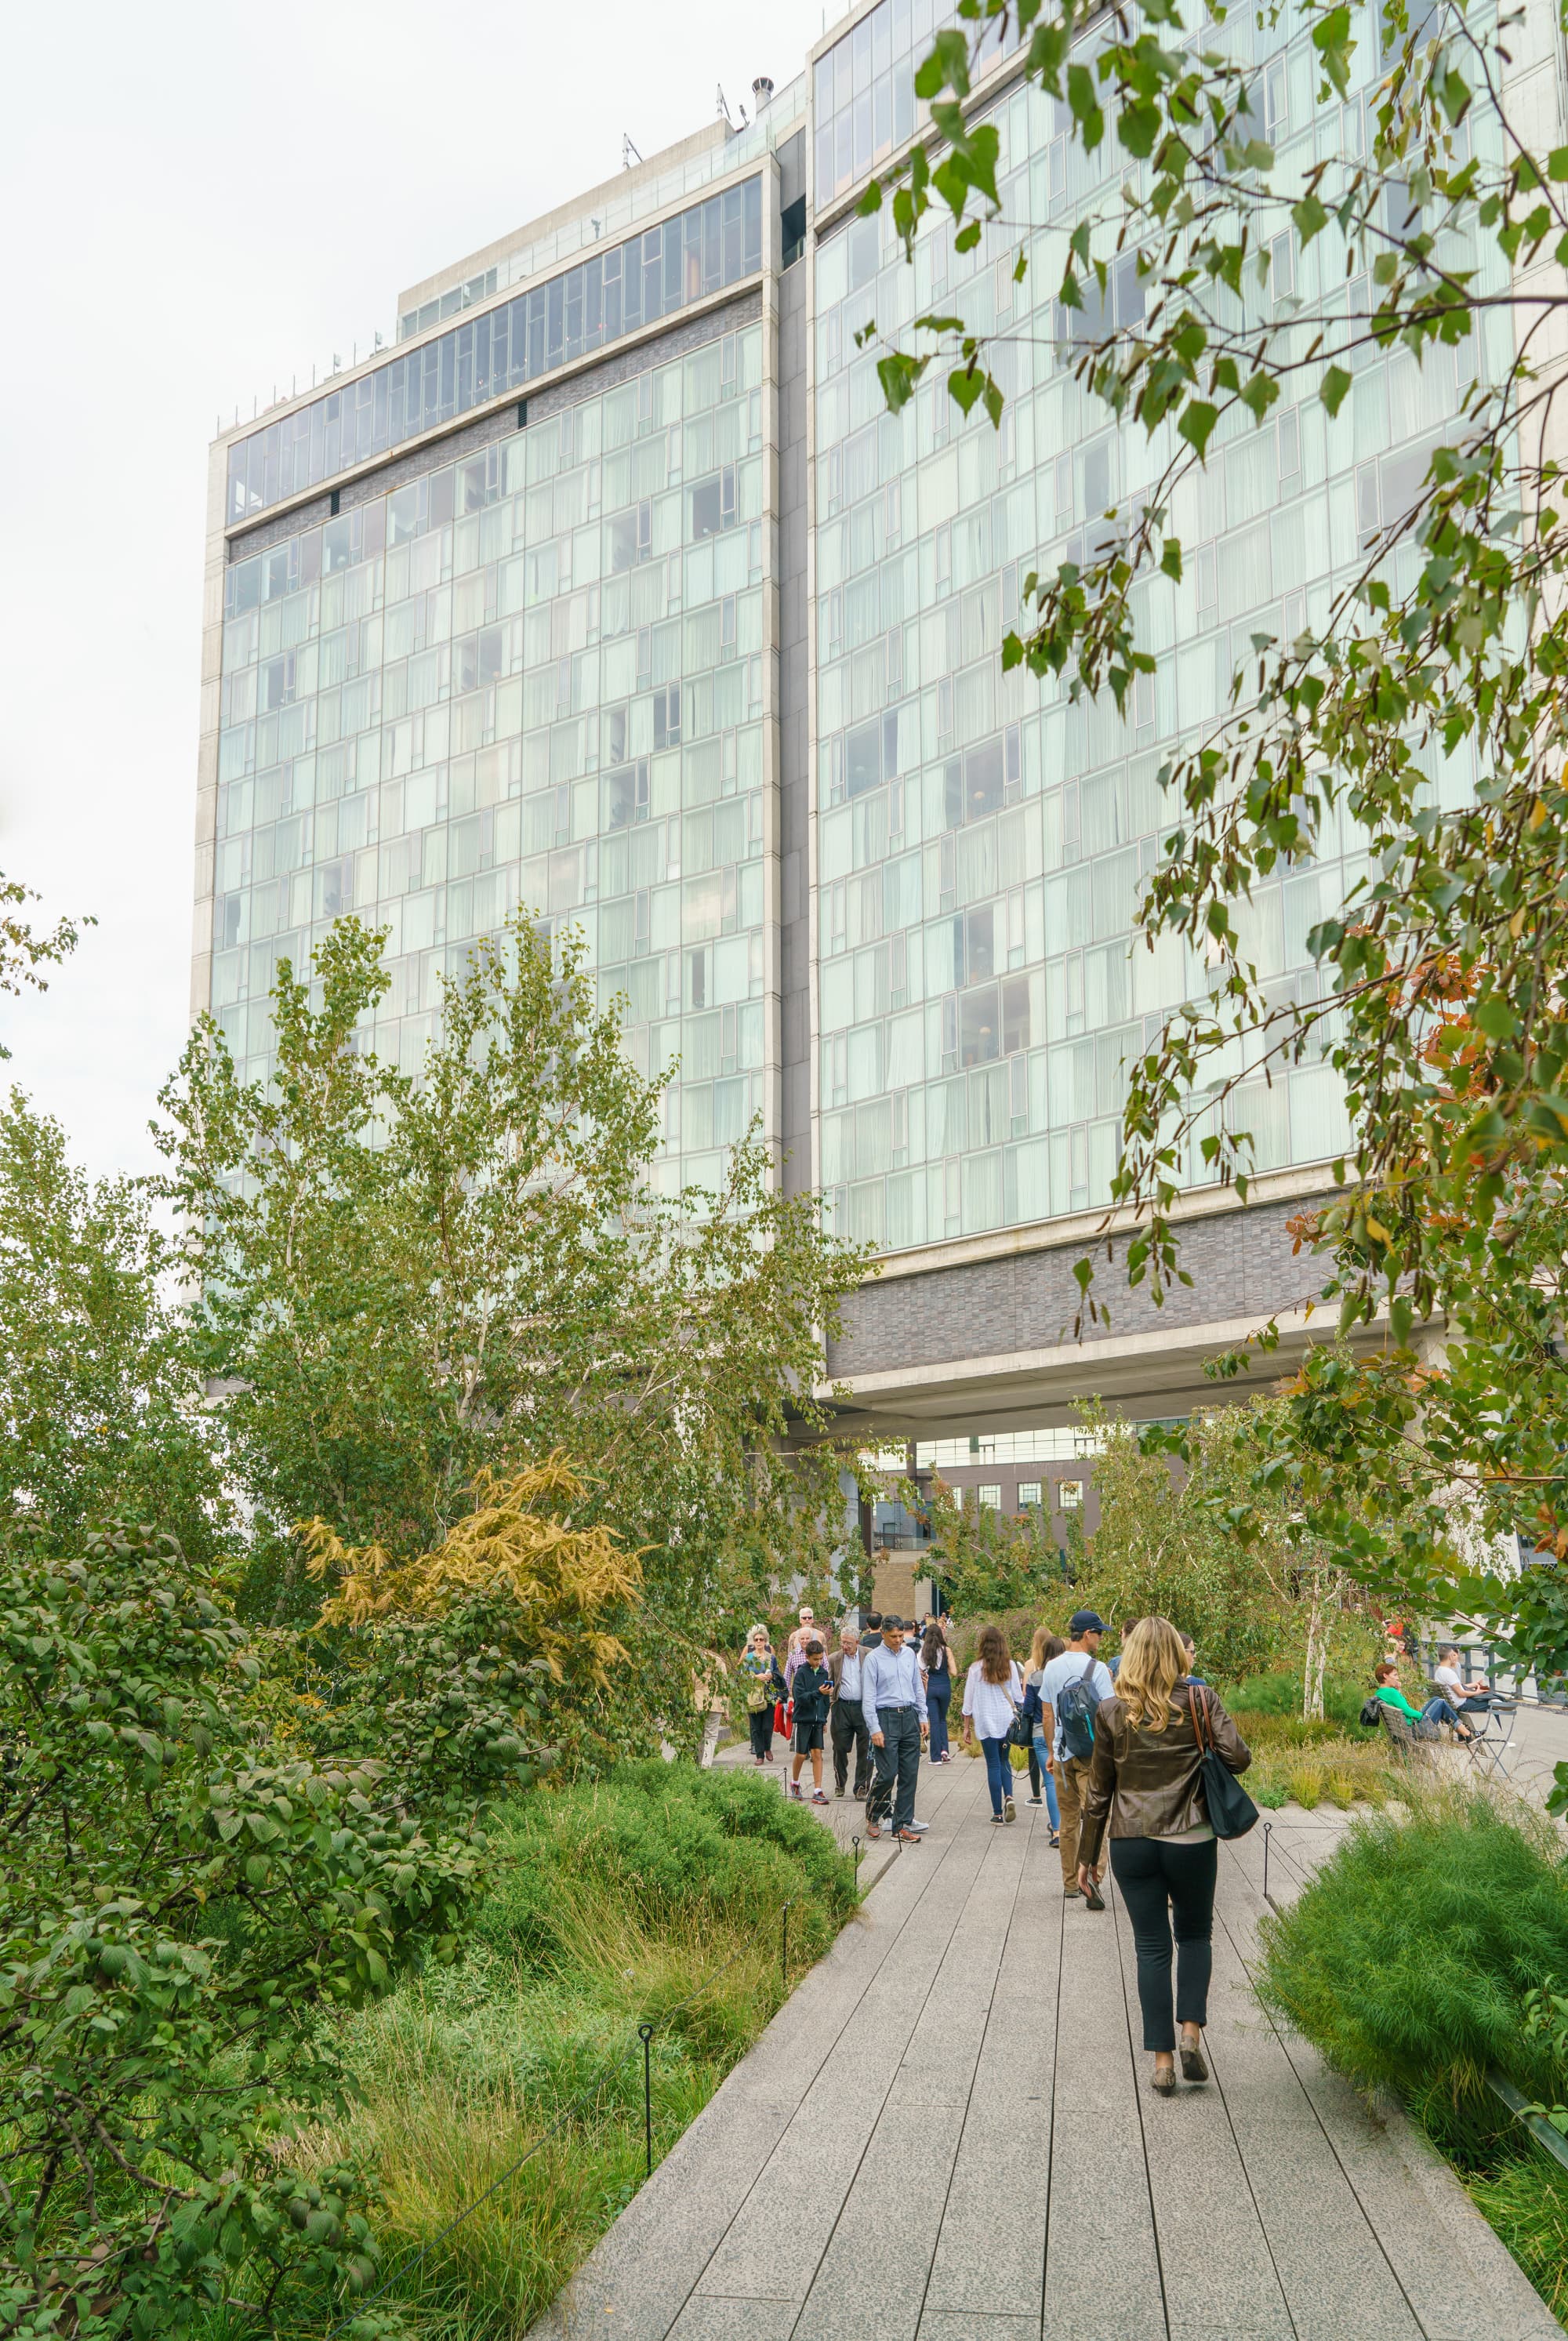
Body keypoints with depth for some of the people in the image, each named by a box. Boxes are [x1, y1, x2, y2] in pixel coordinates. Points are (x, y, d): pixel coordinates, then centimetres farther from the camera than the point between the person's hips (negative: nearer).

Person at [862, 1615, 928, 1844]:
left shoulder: (909, 1655, 11)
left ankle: (903, 1826, 11)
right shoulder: (873, 1659, -5)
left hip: (909, 1717, 5)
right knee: (888, 1774, -7)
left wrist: (923, 1717, 12)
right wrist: (875, 1729, -12)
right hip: (886, 1718, -5)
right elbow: (868, 1697, -7)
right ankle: (873, 1816, 17)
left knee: (909, 1775, 4)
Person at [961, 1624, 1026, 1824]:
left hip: (986, 1722, -2)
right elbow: (1018, 1696, 3)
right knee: (1004, 1761, 19)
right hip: (1008, 1720, 2)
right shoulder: (1010, 1666, -1)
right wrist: (1019, 1716, 19)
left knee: (993, 1765, 4)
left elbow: (968, 1701, -2)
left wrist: (967, 1727, 7)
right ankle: (1009, 1797, -5)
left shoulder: (976, 1668, -6)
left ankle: (998, 1814, 4)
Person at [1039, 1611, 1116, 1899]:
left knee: (1068, 1820, 13)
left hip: (1062, 1754, 5)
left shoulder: (1052, 1668, 5)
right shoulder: (1097, 1668, -12)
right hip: (1092, 1755, -5)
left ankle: (1071, 1883, 19)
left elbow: (1047, 1716, 11)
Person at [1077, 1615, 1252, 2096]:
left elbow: (1099, 1791, 2)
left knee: (1152, 1947, 9)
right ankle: (1191, 2032, 4)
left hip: (1132, 1842, 1)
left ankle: (1162, 2060, 9)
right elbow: (1238, 1757, -13)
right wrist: (1201, 1760, 10)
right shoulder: (1200, 1700, -5)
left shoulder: (1112, 1712, -2)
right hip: (1191, 1841, 0)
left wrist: (1087, 1855, 10)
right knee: (1195, 1934, 20)